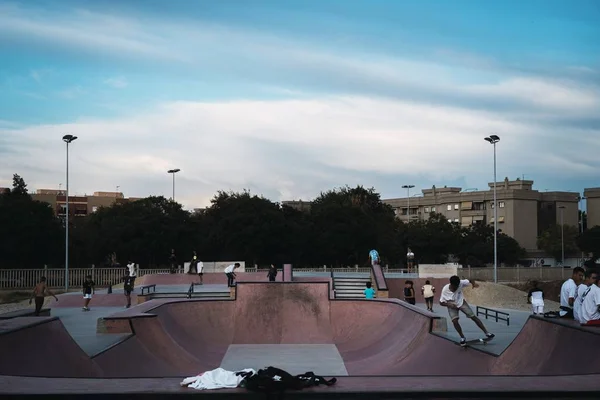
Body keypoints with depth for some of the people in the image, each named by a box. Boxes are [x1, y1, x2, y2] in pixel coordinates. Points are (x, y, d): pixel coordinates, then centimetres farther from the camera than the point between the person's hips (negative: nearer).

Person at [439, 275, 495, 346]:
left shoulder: (460, 283, -29)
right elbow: (441, 303, -20)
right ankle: (462, 337, 3)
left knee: (474, 317, -2)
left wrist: (474, 284, -40)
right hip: (452, 306, -1)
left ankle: (487, 333, 10)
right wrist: (449, 304, -38)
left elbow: (470, 281, -17)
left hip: (461, 303, 1)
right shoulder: (445, 290, -30)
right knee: (454, 321, -20)